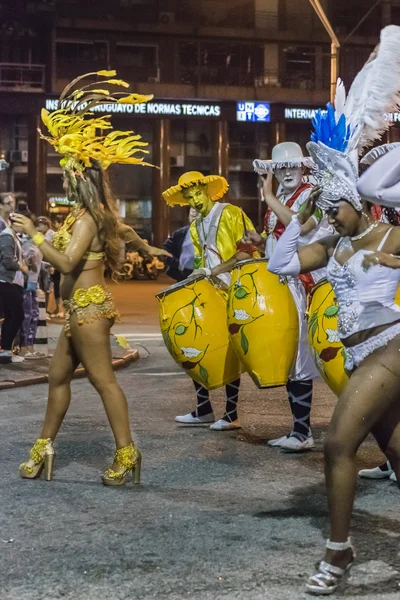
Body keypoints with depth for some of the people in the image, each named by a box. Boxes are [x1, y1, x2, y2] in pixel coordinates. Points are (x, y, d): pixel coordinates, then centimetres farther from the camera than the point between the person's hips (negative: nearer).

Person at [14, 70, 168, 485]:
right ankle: (45, 446, 22)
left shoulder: (87, 218, -16)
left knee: (103, 380, -6)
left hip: (88, 307, -10)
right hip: (81, 309, 10)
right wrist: (148, 249, 44)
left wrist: (34, 234, -23)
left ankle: (126, 453, -2)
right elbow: (123, 230, 29)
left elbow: (66, 262, -28)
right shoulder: (96, 213, 12)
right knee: (58, 376, 14)